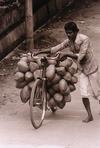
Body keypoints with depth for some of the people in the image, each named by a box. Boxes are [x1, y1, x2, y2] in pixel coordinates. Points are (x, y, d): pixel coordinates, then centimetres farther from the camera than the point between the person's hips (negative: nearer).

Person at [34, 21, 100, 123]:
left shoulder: (84, 39, -24)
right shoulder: (68, 41, -5)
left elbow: (80, 56, -30)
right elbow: (56, 49, -1)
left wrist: (66, 54, -36)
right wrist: (39, 52, -5)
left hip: (91, 68, -5)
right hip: (81, 69, 5)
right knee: (84, 94, -5)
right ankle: (89, 115, 4)